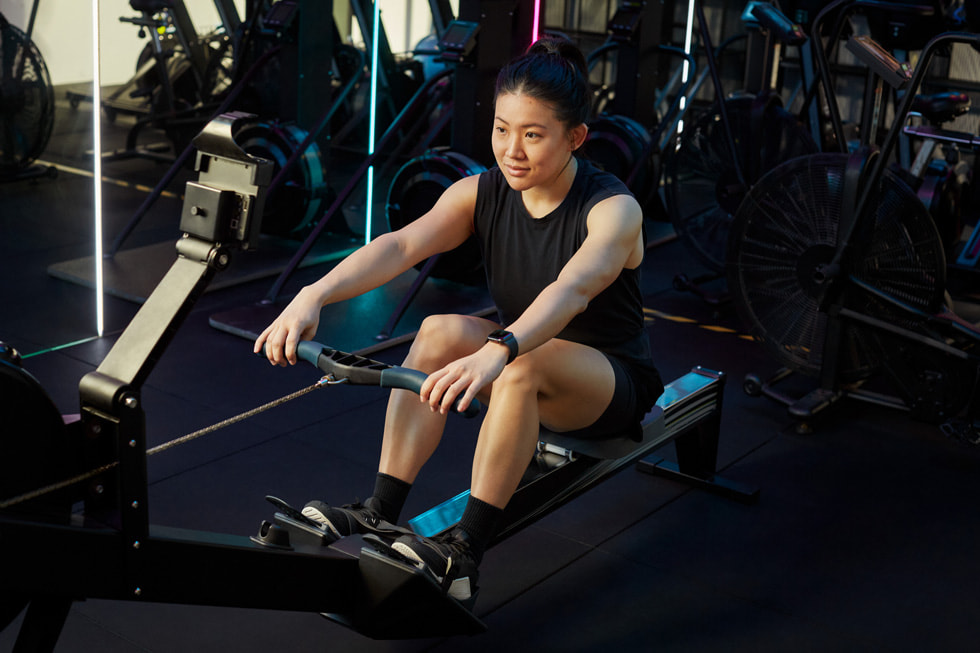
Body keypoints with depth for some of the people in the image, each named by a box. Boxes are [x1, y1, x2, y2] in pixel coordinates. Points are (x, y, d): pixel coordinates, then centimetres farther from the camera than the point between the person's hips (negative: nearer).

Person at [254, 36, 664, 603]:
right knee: (441, 331, -23)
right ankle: (378, 516, -22)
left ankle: (464, 553, -32)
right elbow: (401, 245, -25)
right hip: (525, 375, 5)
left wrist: (497, 352, -63)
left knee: (524, 362, -36)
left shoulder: (614, 209, -23)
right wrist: (314, 295, -43)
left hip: (614, 386, -5)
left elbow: (570, 291, -44)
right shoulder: (481, 194, -9)